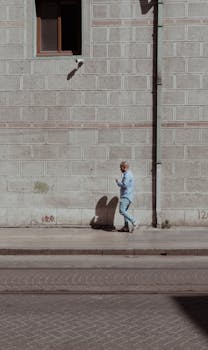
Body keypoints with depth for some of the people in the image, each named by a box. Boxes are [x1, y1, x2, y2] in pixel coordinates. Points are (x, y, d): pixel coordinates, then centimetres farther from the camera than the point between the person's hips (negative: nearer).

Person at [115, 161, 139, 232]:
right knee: (124, 211, 11)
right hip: (127, 196, 11)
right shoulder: (129, 174, 19)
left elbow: (124, 185, -25)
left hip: (126, 196, -11)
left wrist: (118, 182, -9)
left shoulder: (127, 175, -14)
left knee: (122, 210, -14)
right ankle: (126, 227, 11)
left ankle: (134, 222, -14)